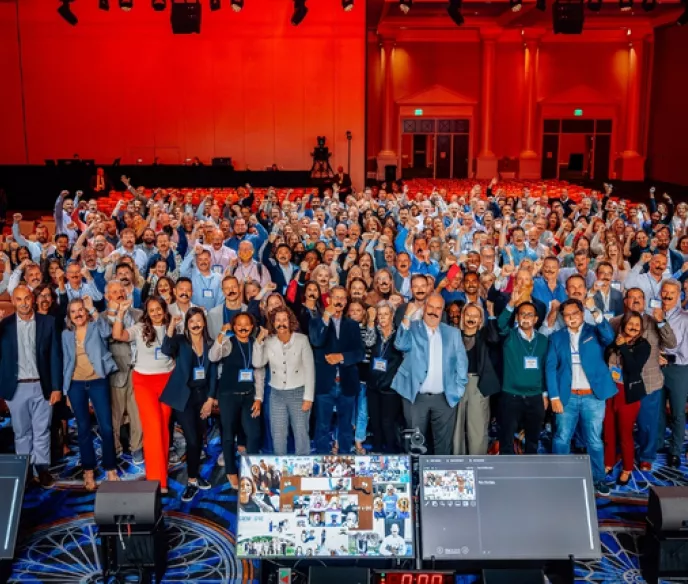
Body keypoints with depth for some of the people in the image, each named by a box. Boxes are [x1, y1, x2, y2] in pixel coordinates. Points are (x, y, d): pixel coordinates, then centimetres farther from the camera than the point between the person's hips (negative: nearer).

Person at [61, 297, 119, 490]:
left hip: (98, 382, -2)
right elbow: (66, 361, 11)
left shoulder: (96, 327, 1)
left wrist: (93, 309, -25)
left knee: (106, 427, -4)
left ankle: (110, 470, 8)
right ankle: (89, 472, 15)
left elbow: (106, 331, -23)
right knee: (83, 428, 6)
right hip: (76, 384, 3)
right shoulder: (66, 334, 9)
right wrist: (66, 390, 9)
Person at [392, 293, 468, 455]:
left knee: (443, 442, 10)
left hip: (445, 398, 2)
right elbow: (401, 345, -16)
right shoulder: (412, 328, 3)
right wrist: (407, 316, -20)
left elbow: (461, 362, 8)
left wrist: (459, 389, -1)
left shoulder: (453, 332, 8)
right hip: (416, 397, -2)